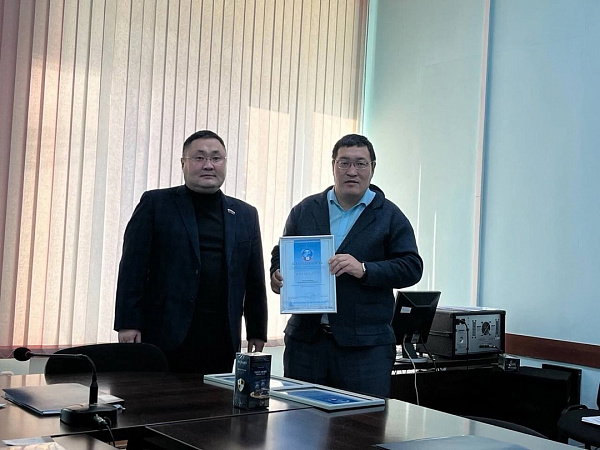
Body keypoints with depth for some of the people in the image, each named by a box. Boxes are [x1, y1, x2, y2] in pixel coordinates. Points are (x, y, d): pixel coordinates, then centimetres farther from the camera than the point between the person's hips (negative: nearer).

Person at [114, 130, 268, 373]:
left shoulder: (245, 215, 13)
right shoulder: (155, 204, 4)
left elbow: (255, 280, 14)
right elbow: (133, 267, -1)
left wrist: (257, 332, 12)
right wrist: (128, 323, -8)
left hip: (221, 342, 3)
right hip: (165, 336, -2)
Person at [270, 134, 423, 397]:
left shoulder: (389, 216, 4)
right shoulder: (305, 210, 13)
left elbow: (411, 267, -3)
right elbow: (280, 255, 18)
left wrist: (364, 269, -17)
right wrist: (277, 275, -5)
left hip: (365, 344, -2)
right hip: (305, 337, 3)